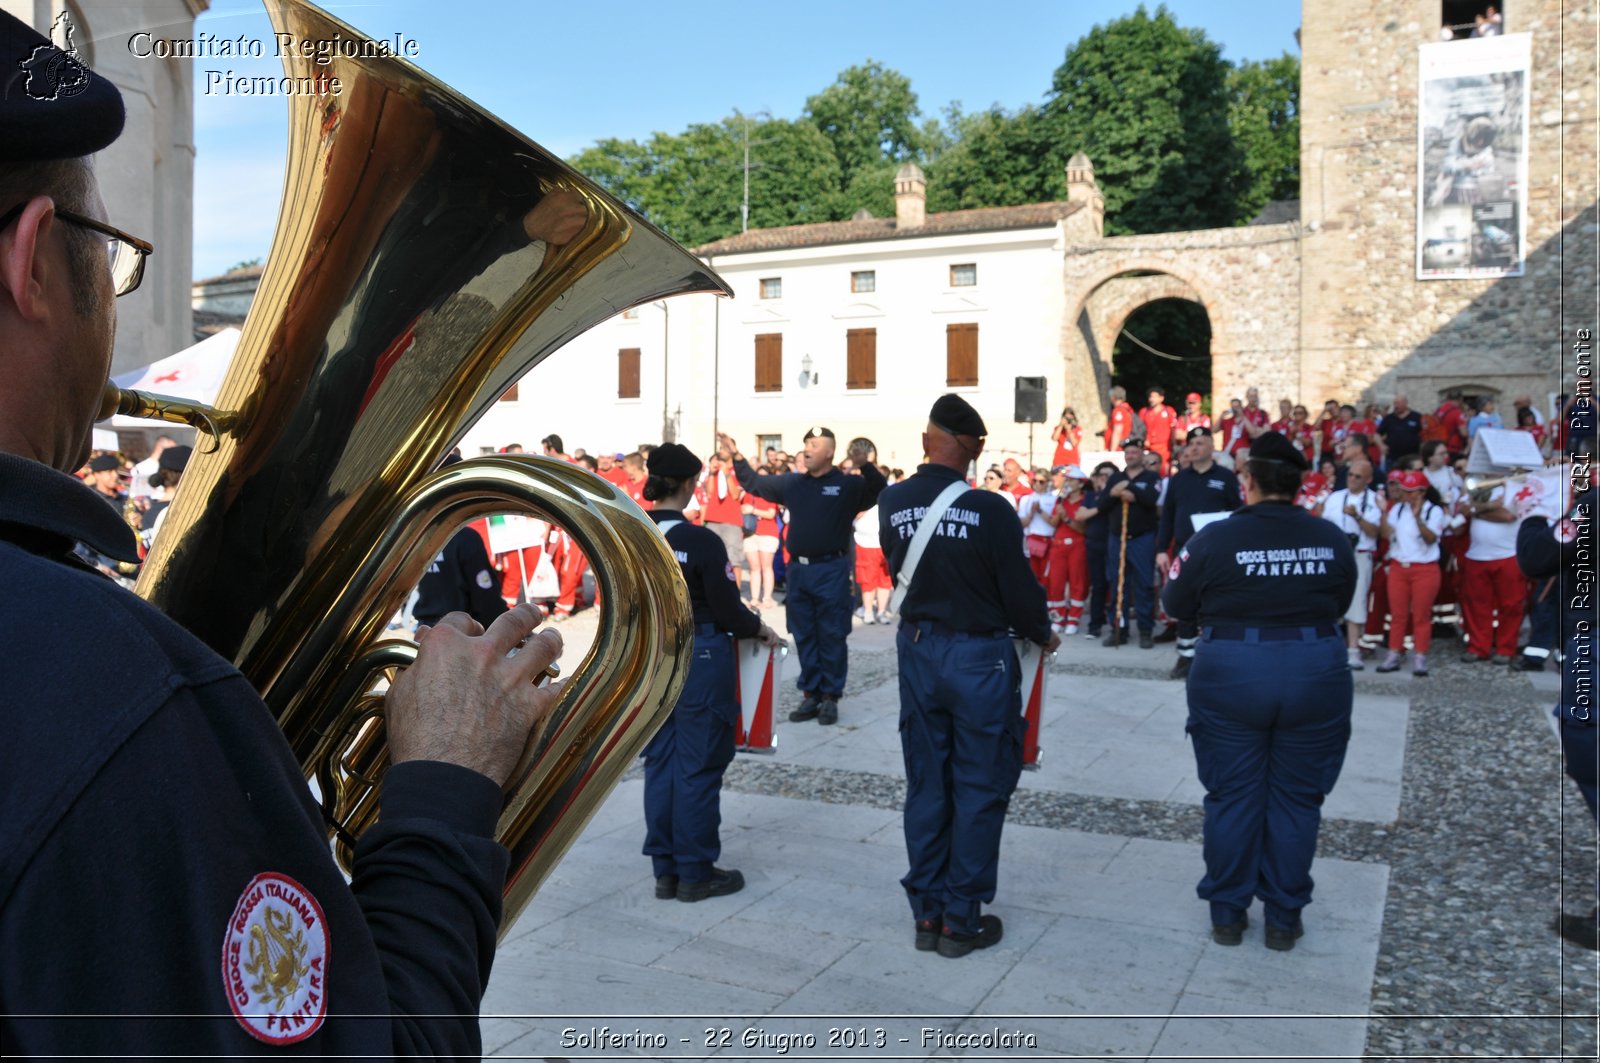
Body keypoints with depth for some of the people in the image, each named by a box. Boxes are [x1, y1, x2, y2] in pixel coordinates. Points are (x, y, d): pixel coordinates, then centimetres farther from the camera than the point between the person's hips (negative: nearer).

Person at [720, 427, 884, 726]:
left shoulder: (848, 485, -4)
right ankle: (810, 695, 20)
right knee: (804, 637, 11)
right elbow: (755, 484, 18)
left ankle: (830, 697, 11)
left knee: (831, 638, 2)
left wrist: (865, 466, -35)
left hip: (831, 570, -5)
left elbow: (879, 493, -19)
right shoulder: (792, 482, 11)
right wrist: (737, 458, 6)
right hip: (798, 569, 5)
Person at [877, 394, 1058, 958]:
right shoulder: (989, 509, -18)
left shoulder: (892, 503, -4)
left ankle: (927, 912, 23)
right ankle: (962, 919, 15)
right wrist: (1043, 635, 7)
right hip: (980, 656, -5)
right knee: (979, 788, 8)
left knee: (925, 784, 14)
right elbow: (1019, 585, -11)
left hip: (917, 649, 5)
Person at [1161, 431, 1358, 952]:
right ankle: (1284, 918, 22)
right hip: (1315, 674, 2)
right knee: (1295, 798, 12)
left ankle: (1228, 913, 21)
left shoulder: (1215, 538, -9)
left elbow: (1175, 604, 1)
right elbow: (1340, 604, 12)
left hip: (1231, 674, -2)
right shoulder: (1332, 539, -1)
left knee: (1232, 796, 11)